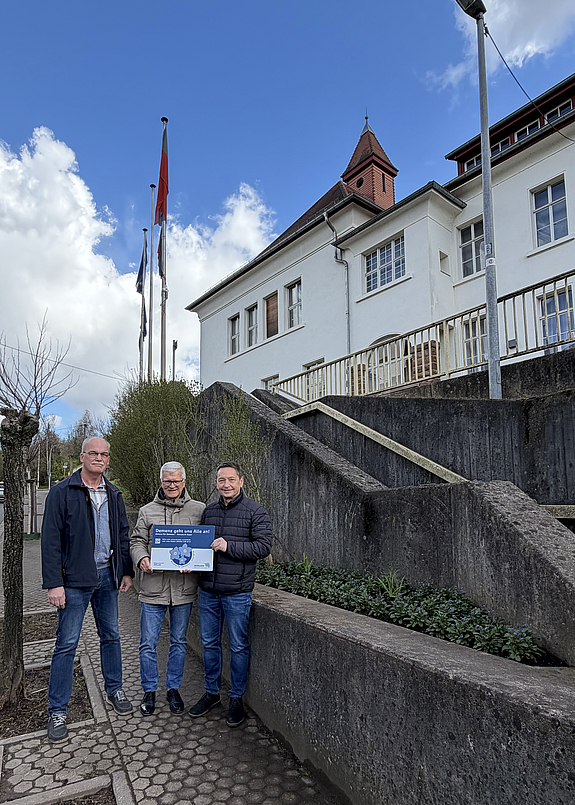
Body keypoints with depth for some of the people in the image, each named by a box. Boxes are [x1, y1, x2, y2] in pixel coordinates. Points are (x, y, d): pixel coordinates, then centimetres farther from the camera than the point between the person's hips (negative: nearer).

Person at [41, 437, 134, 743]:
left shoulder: (113, 495, 9)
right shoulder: (62, 492, -8)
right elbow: (51, 540, -10)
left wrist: (126, 571, 8)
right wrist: (54, 583, -14)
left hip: (108, 575, 5)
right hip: (75, 579, -5)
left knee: (110, 636, 15)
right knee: (66, 644, 2)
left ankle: (114, 690, 32)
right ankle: (57, 711, 16)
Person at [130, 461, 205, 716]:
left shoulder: (199, 510, 2)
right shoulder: (147, 511, 4)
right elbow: (136, 541, 6)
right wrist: (141, 558, -15)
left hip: (184, 588, 0)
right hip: (153, 588, 0)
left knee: (178, 642, 14)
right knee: (148, 643, 7)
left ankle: (173, 689, 31)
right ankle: (149, 691, 26)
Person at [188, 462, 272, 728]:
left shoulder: (254, 511, -7)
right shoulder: (208, 511, 10)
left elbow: (263, 546, -13)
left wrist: (229, 546, -19)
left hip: (237, 591, -5)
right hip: (208, 590, 5)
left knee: (238, 646, 7)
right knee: (209, 643, 15)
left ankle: (236, 698, 24)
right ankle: (211, 692, 34)